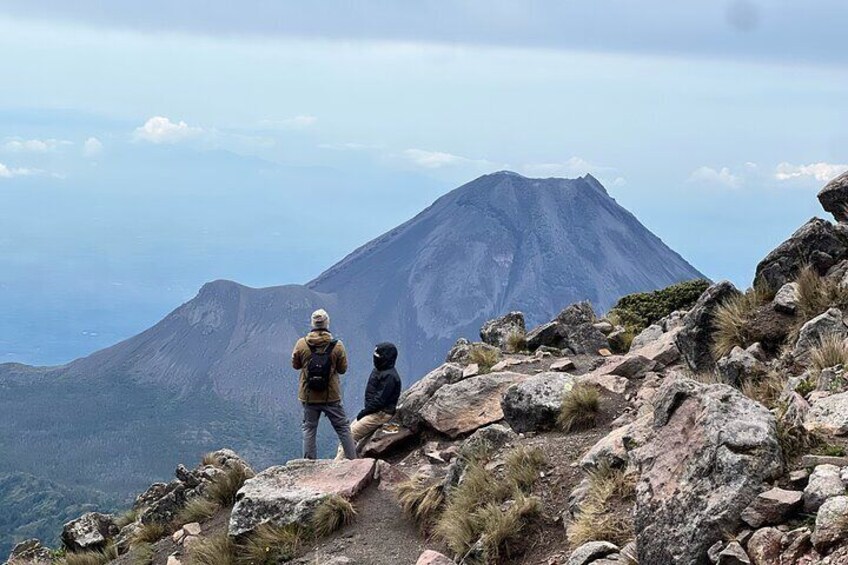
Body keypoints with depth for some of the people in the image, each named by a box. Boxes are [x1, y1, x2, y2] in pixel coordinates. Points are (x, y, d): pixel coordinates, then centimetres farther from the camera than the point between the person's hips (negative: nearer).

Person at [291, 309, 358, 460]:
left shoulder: (301, 344, -8)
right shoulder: (337, 346, -11)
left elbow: (295, 365, 5)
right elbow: (343, 369, -2)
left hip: (309, 397, 1)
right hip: (331, 397, -1)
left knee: (309, 430, 12)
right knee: (343, 429, 9)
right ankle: (353, 460, 10)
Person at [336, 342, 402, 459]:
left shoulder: (389, 376, -19)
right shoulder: (378, 370, 13)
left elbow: (380, 400, -22)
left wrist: (364, 412, -15)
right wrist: (365, 411, 7)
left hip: (381, 414, -10)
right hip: (373, 412, 10)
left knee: (350, 436, -14)